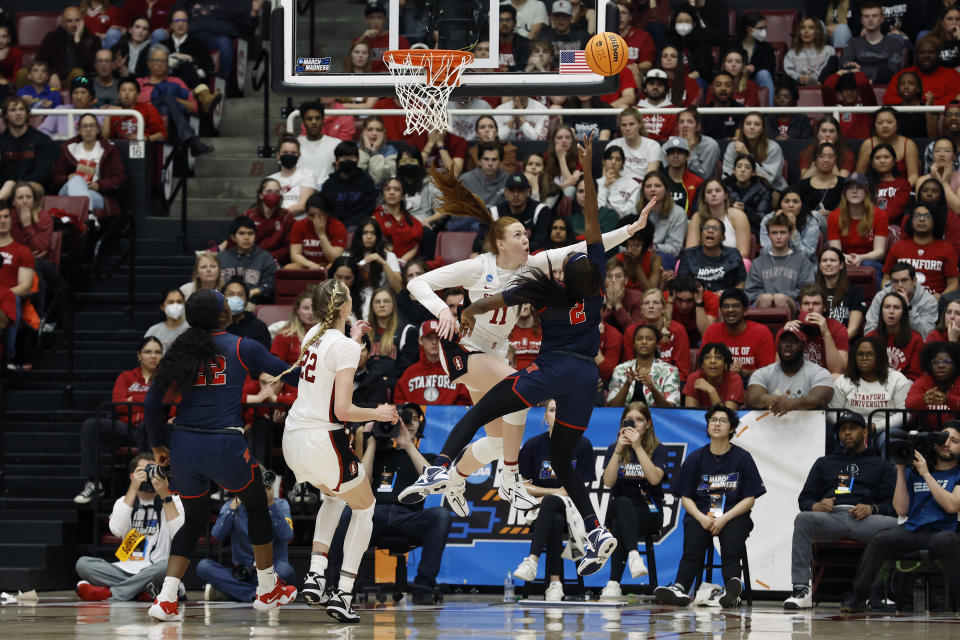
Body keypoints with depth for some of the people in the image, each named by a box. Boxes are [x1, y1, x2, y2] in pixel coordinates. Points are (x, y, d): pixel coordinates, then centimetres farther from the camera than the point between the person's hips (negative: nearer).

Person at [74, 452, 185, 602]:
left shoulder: (172, 501, 9)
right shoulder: (124, 501, 15)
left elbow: (178, 535, -10)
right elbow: (117, 530, -8)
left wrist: (165, 495, -13)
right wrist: (133, 489, -9)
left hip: (154, 571, -2)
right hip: (127, 570, 2)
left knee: (167, 566, -38)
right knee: (82, 563, -20)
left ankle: (109, 593, -31)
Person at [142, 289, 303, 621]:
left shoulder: (181, 349, 8)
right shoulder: (242, 348, -2)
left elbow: (152, 401, 7)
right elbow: (289, 375, 3)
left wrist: (158, 445, 18)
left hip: (184, 444, 4)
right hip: (224, 445, -4)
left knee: (194, 520, 19)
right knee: (257, 505, 22)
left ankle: (166, 599, 3)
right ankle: (268, 590, 30)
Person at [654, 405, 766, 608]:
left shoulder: (742, 458, 7)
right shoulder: (696, 459, 13)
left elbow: (749, 499, 3)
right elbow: (686, 497, 10)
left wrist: (724, 518, -13)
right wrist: (702, 518, -11)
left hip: (733, 514, -1)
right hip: (700, 514, 1)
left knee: (731, 544, -34)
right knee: (693, 545, -31)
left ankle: (732, 587, -59)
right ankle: (680, 588, -54)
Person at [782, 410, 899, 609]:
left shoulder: (881, 465, 24)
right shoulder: (824, 463, 32)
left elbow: (893, 503, 11)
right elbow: (804, 499, 23)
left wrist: (872, 509, -12)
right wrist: (817, 506, -3)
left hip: (863, 519, -1)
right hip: (830, 517, 1)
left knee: (895, 525, -35)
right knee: (803, 519, -34)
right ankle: (801, 589, -41)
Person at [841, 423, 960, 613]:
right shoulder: (914, 472, 16)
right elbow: (901, 510, 9)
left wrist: (926, 474, -8)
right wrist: (900, 470, 5)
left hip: (941, 531, -3)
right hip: (912, 530, 3)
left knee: (944, 541, -40)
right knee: (881, 539, -27)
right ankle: (858, 596, -17)